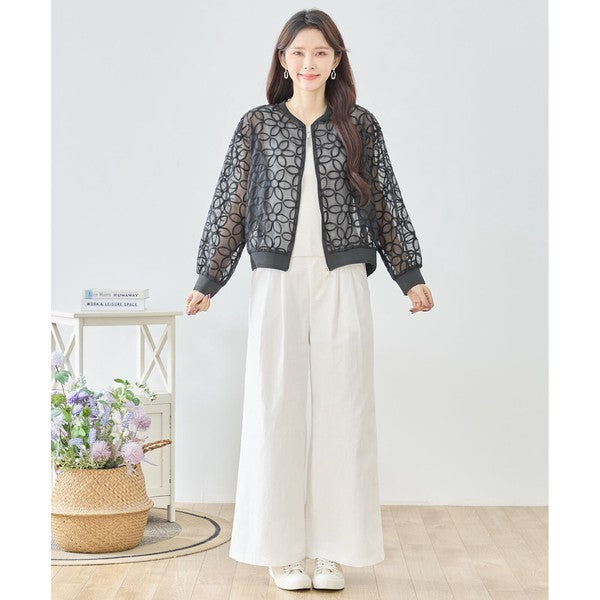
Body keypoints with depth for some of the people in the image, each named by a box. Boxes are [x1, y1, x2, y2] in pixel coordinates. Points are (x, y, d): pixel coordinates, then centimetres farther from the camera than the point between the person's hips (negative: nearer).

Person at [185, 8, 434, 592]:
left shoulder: (360, 126, 7)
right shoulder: (257, 125, 5)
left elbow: (386, 205, 10)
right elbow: (231, 207, 7)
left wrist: (411, 276, 8)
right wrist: (206, 282, 7)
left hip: (342, 281, 1)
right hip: (277, 280, 0)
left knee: (341, 408, 2)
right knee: (275, 409, 1)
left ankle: (332, 549, 12)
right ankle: (282, 548, 11)